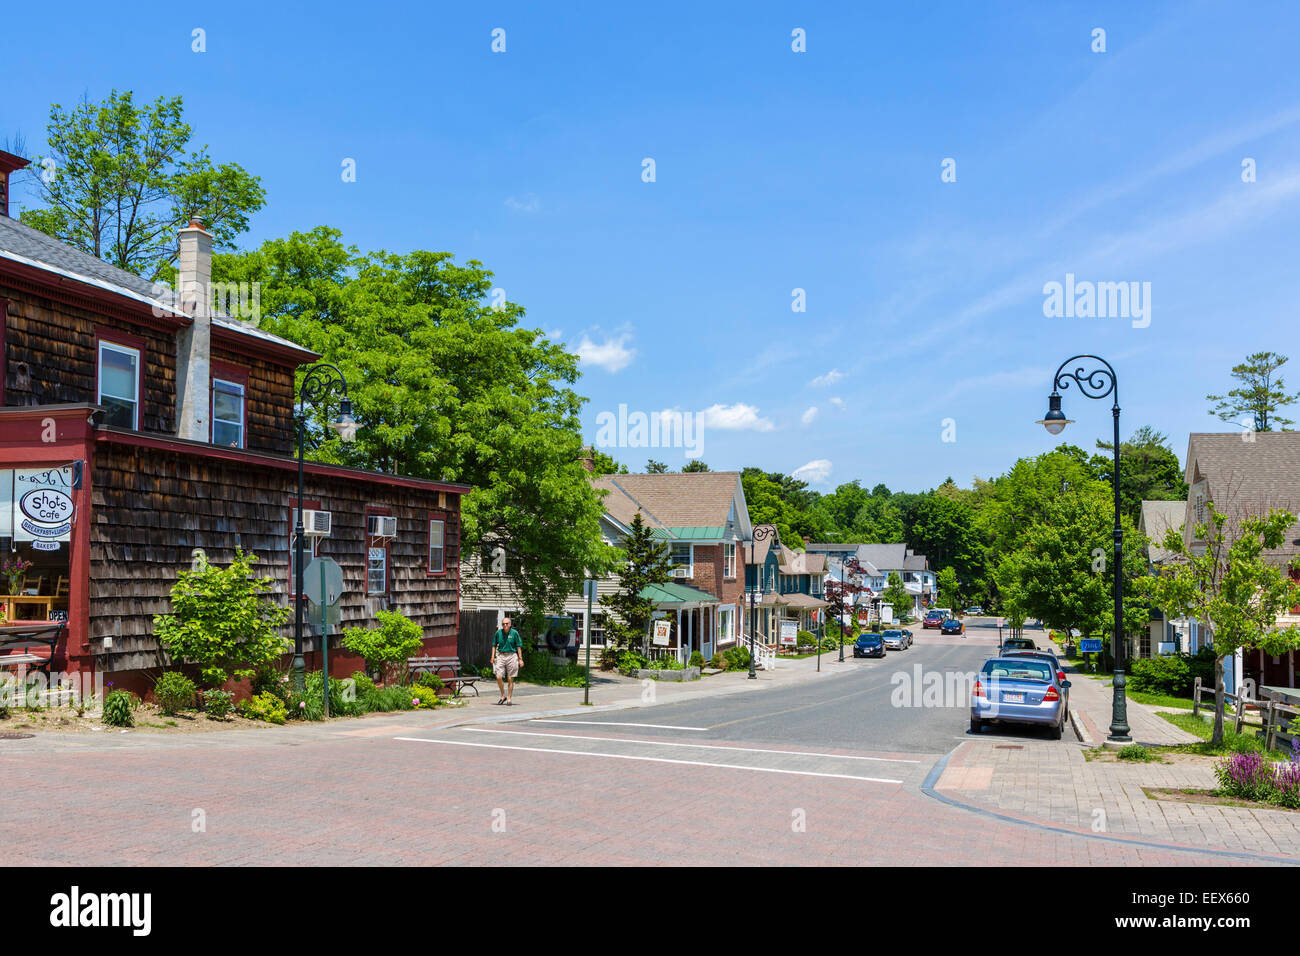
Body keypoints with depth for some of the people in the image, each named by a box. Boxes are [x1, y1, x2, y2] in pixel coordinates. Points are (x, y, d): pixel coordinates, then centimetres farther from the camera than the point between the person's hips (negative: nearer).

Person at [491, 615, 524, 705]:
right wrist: (493, 656, 3)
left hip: (511, 656, -2)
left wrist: (520, 659, -3)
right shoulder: (498, 633, 4)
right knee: (499, 677, -7)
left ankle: (509, 699, 11)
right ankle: (503, 696, 13)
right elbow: (494, 645, 13)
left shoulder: (514, 633, -3)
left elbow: (519, 646, 0)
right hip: (501, 656, 2)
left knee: (510, 679, 1)